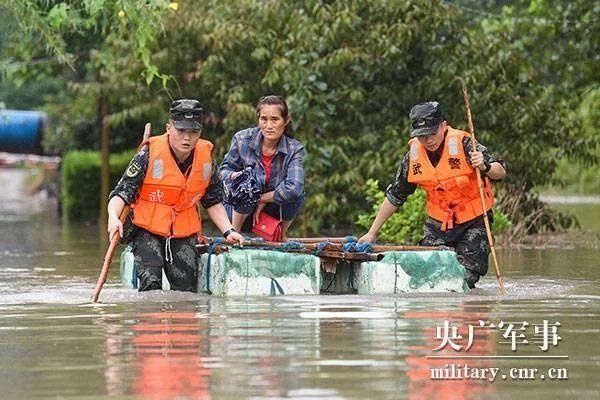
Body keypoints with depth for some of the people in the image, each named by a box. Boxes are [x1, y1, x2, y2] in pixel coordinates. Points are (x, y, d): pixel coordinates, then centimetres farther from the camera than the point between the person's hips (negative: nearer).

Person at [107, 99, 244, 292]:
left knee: (187, 291, 0)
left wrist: (228, 231, 3)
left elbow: (213, 201, 14)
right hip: (147, 231, -4)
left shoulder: (206, 158, 0)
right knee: (151, 284, -23)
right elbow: (122, 192, -13)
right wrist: (113, 217, -32)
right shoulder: (150, 154, -13)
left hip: (185, 235, 4)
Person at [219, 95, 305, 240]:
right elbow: (224, 169, -3)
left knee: (296, 194, -27)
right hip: (238, 209, -2)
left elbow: (294, 188, -27)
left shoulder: (294, 149, -12)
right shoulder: (243, 139, -12)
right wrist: (234, 176, -26)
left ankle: (280, 235, 3)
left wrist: (262, 199, -23)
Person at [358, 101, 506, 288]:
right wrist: (372, 233, 7)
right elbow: (394, 196, 6)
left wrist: (484, 167, -41)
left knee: (465, 280, -12)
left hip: (473, 223, -3)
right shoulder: (413, 155, -5)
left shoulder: (463, 144, -17)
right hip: (438, 224, 3)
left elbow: (501, 173, -17)